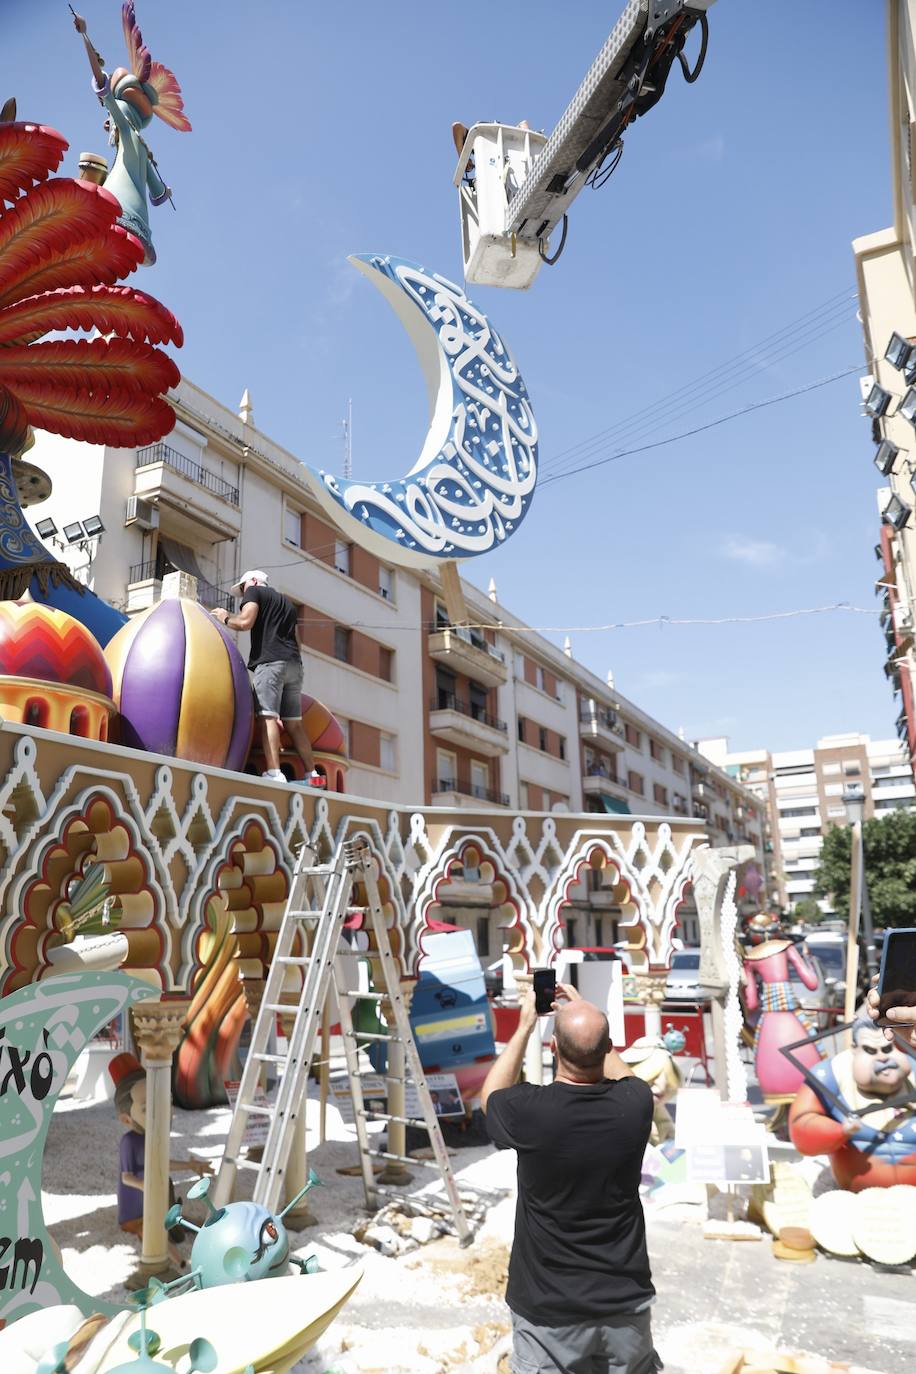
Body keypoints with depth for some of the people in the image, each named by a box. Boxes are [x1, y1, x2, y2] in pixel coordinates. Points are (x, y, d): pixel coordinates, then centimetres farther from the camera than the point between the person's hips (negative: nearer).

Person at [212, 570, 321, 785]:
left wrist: (225, 619, 12)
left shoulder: (254, 591, 9)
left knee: (267, 716, -15)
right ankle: (313, 775, 4)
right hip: (294, 663, 7)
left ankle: (274, 773, -28)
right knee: (293, 722, 7)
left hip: (270, 661, -7)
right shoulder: (286, 601, 31)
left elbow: (245, 622, -6)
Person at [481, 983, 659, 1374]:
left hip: (549, 1310, -3)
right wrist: (588, 1017, 14)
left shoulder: (530, 1111, -23)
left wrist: (524, 1027, 7)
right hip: (625, 1302, 3)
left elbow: (491, 1094, 3)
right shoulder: (635, 1104, -16)